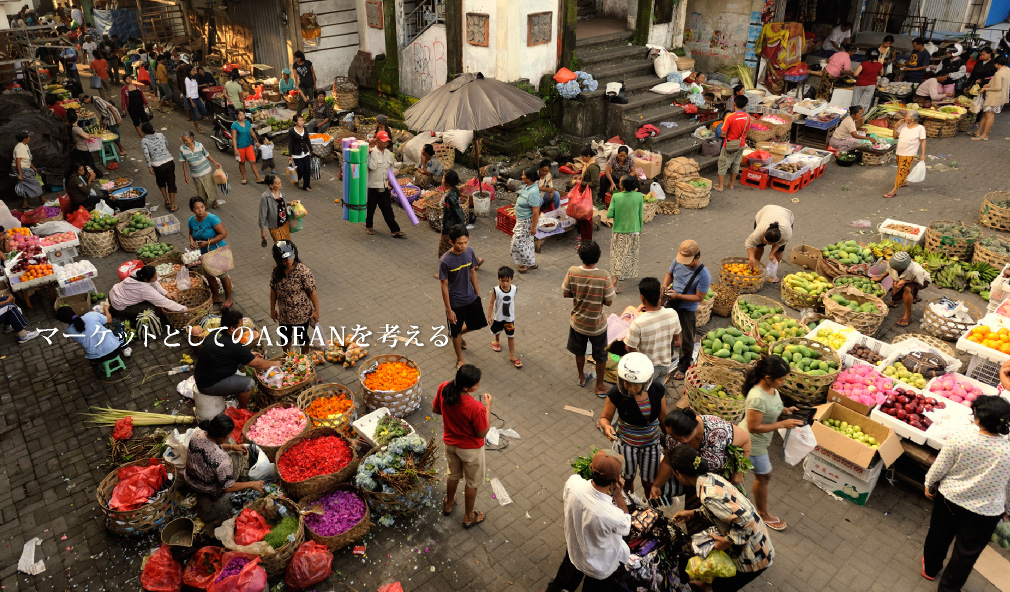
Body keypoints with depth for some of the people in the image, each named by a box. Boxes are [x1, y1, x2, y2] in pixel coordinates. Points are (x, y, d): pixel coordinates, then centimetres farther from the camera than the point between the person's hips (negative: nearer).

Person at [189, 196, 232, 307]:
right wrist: (191, 241, -7)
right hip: (205, 253, 7)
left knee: (223, 276, 7)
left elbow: (224, 233, -26)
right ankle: (216, 298, 39)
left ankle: (228, 299, 25)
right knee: (209, 276, 19)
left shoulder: (212, 218, -24)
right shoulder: (192, 220, -3)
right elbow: (191, 233, 16)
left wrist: (208, 242, -27)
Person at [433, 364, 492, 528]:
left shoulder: (444, 388, -24)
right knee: (472, 482, 23)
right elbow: (482, 433, -22)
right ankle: (469, 517, 45)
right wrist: (488, 406, -17)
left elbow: (435, 409, -4)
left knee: (453, 474, 33)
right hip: (470, 449, -5)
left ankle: (449, 504, 58)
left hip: (449, 442, 5)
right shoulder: (475, 407, -39)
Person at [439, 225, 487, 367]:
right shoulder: (445, 261, -26)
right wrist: (449, 310, -14)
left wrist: (478, 294, 11)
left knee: (478, 324, 21)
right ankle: (460, 359, 37)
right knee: (455, 332, 13)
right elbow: (444, 286, -18)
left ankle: (457, 334, 51)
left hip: (471, 298, 5)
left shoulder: (469, 252, -10)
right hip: (456, 302, -5)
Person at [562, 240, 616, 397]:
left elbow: (565, 294, -6)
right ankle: (600, 386, 36)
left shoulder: (572, 272, -19)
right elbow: (608, 302, -18)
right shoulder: (604, 276, -27)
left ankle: (582, 377, 50)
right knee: (600, 356, 20)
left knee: (579, 352, 28)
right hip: (597, 325, -3)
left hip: (578, 321, 3)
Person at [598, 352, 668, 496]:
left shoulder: (658, 390, -20)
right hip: (627, 443, -1)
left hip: (652, 442, 2)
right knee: (628, 479, 21)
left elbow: (663, 417, -3)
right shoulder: (616, 394, -27)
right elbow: (605, 418, -12)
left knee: (649, 484, 17)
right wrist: (606, 427, -36)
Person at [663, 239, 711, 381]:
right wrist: (665, 286, -13)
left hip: (687, 310, -5)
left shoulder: (704, 276, -26)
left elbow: (699, 297, -21)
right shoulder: (678, 261, -11)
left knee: (686, 341, 10)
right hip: (671, 305, 5)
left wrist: (678, 296, -28)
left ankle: (683, 368, 31)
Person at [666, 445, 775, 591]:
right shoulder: (709, 477, -5)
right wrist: (693, 513, 14)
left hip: (754, 556, -8)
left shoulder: (708, 496, -33)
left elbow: (746, 520, -35)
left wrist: (727, 541, -22)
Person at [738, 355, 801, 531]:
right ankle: (763, 514, 35)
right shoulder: (758, 398, -38)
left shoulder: (770, 387, -10)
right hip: (753, 443, -9)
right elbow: (753, 427, -31)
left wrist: (785, 409, -5)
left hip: (760, 440, 9)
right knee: (764, 476, 12)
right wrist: (782, 424, -28)